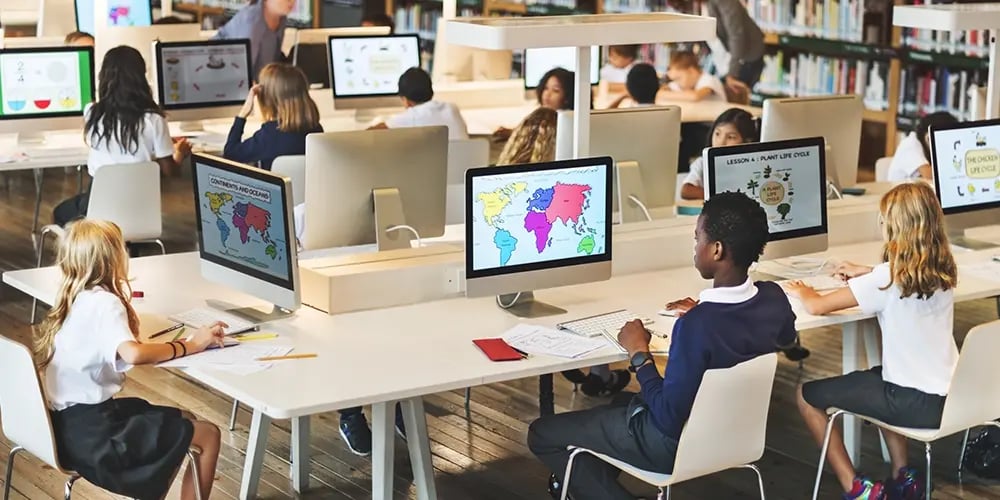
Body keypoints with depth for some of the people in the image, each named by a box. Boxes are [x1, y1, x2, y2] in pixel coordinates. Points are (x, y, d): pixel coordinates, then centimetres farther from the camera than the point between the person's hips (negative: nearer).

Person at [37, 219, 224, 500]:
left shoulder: (79, 298, 9)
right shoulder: (104, 303, -18)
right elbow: (133, 354, -34)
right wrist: (190, 345, -23)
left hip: (70, 422, 9)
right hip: (90, 432, -9)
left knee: (186, 422, 23)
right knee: (207, 436, -5)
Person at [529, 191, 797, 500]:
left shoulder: (697, 325, -35)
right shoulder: (775, 299, -12)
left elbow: (669, 419, -27)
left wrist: (639, 354, -15)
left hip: (680, 440, -8)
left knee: (542, 434, 6)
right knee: (616, 404, 33)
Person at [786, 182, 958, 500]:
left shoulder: (889, 277, -18)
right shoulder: (943, 271, 2)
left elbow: (817, 307, -13)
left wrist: (802, 292, 8)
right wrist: (867, 273, 22)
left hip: (915, 404, -8)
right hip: (950, 396, 8)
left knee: (807, 395, 5)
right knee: (876, 376, 38)